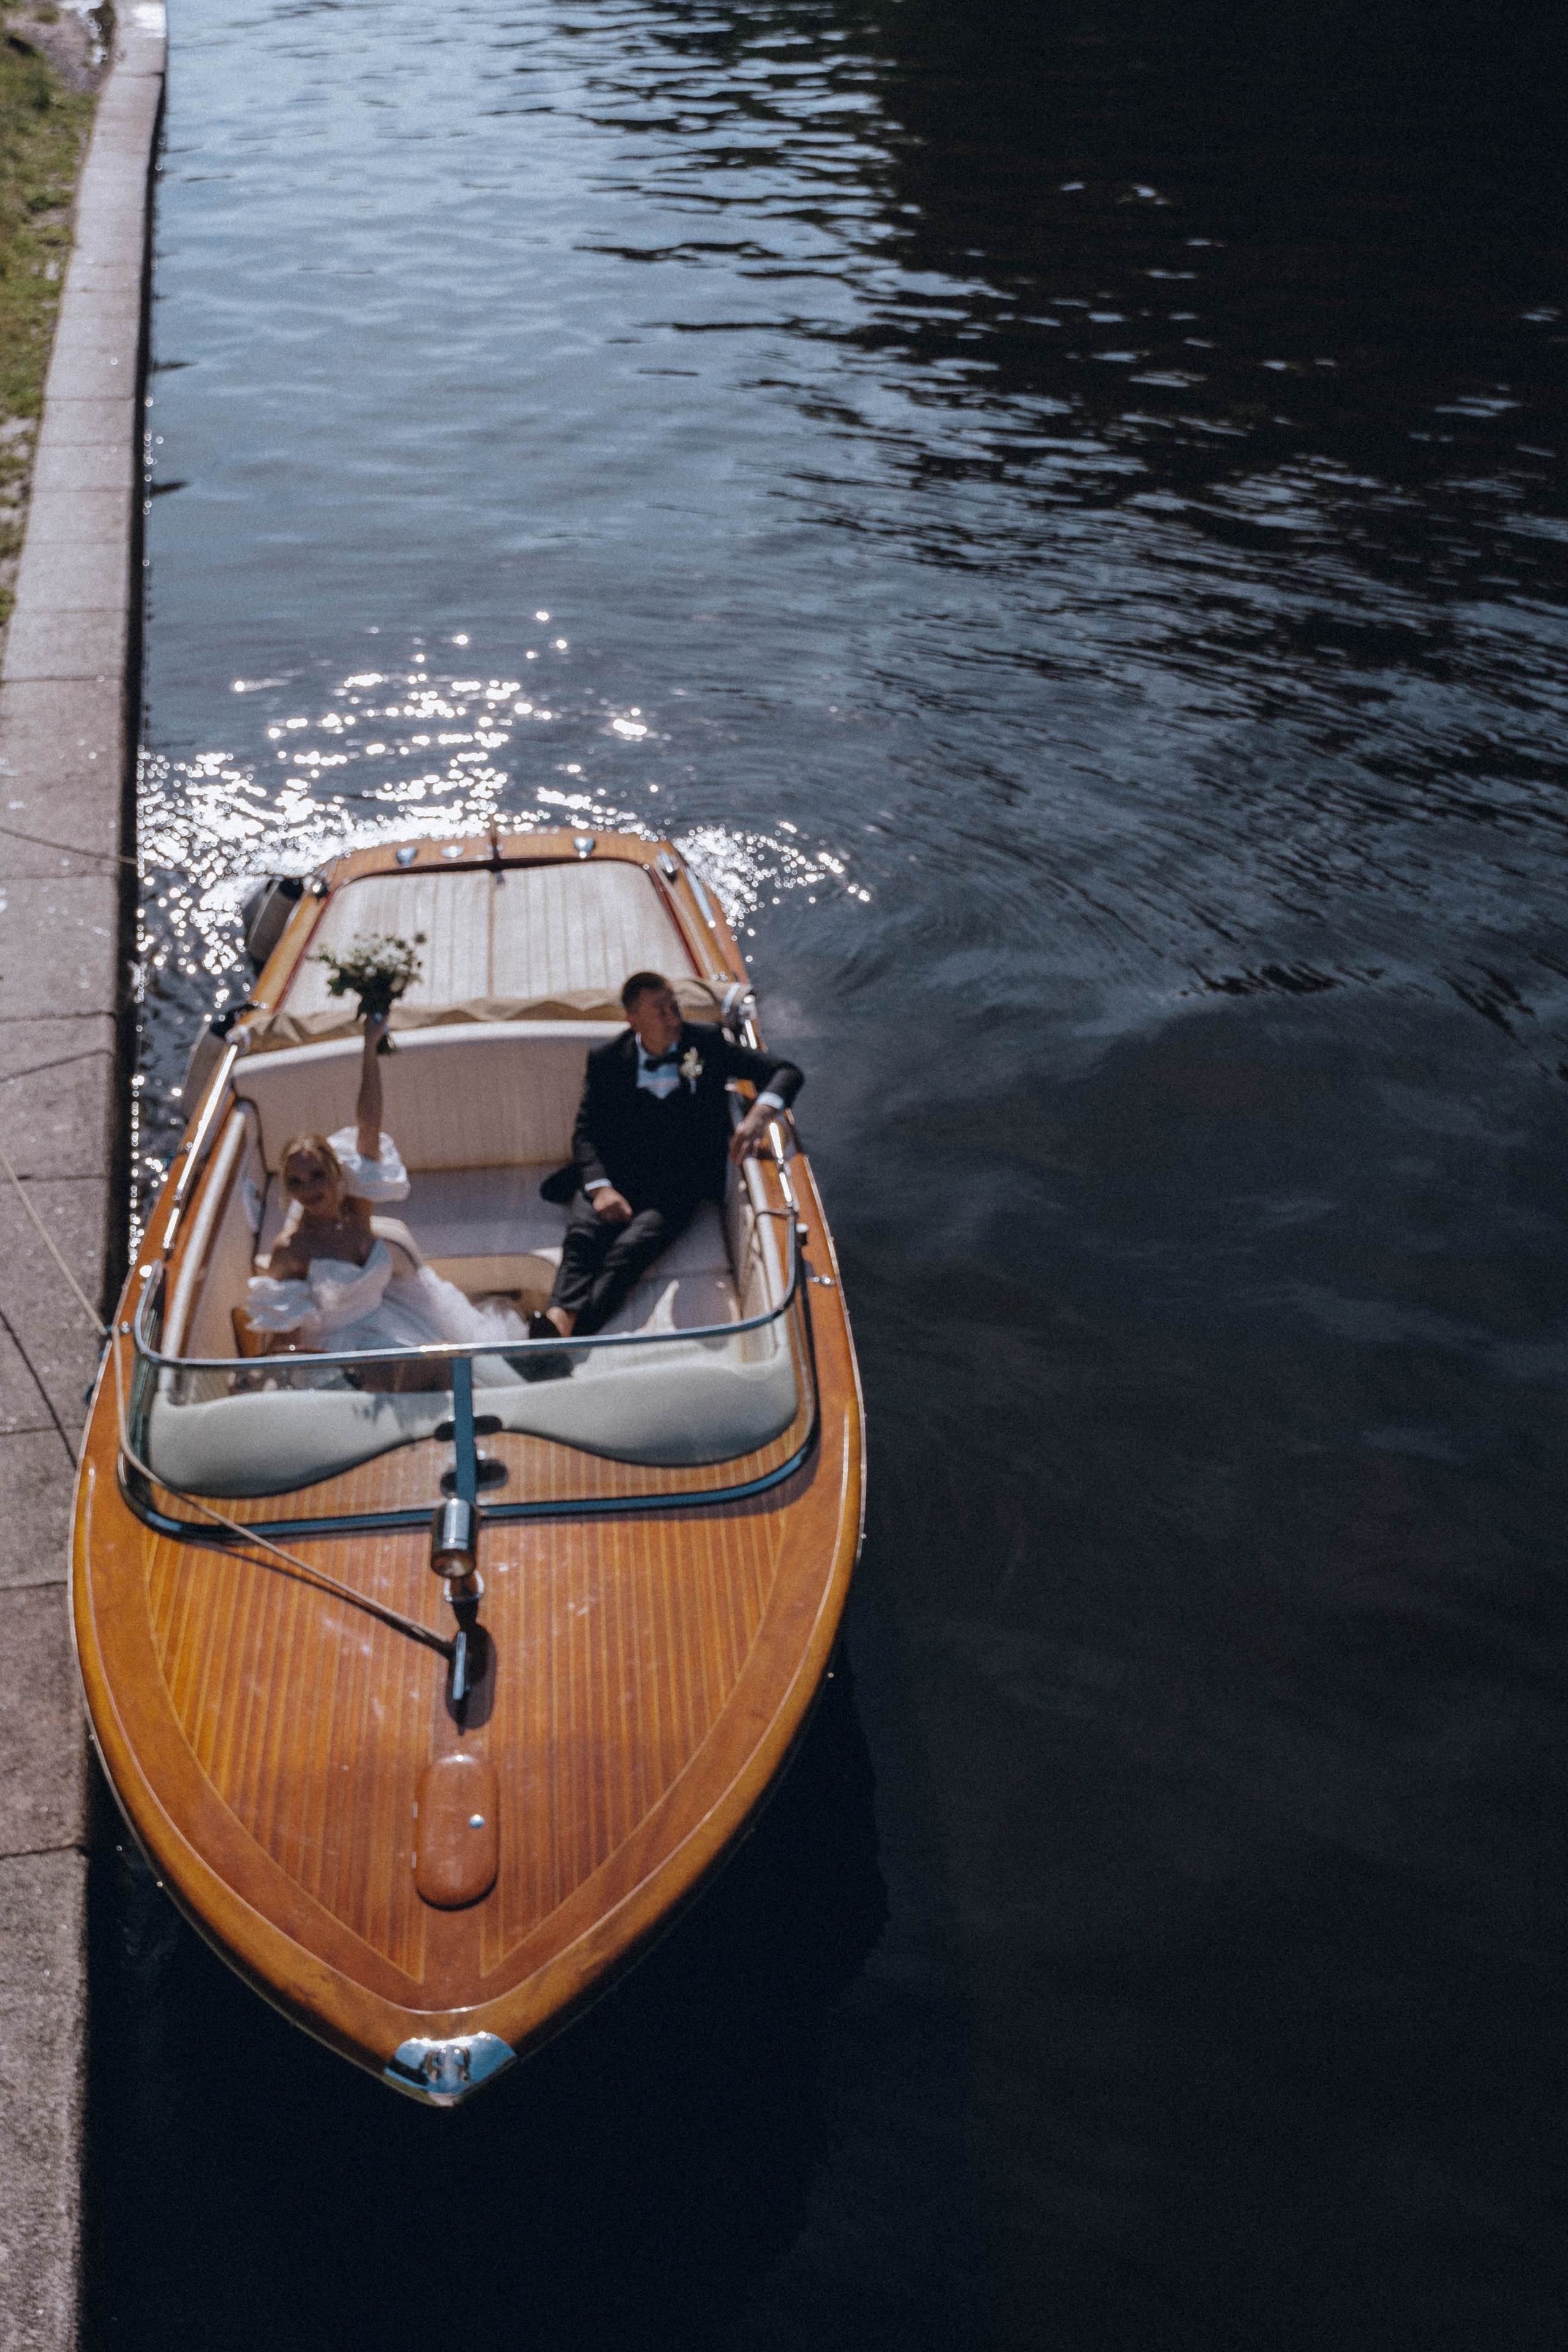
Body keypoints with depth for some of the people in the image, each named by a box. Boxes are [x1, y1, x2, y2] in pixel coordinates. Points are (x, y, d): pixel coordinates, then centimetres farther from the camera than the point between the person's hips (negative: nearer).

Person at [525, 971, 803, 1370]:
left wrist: (759, 1114, -17)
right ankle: (558, 1321, -53)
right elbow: (586, 1131, 5)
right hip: (616, 1172, 2)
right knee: (582, 1235, -30)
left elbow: (786, 1072, 6)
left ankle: (574, 1331, -52)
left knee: (634, 1245, -31)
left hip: (681, 1177, -2)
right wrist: (600, 1186, -15)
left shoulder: (706, 1042, 8)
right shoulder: (607, 1060, 10)